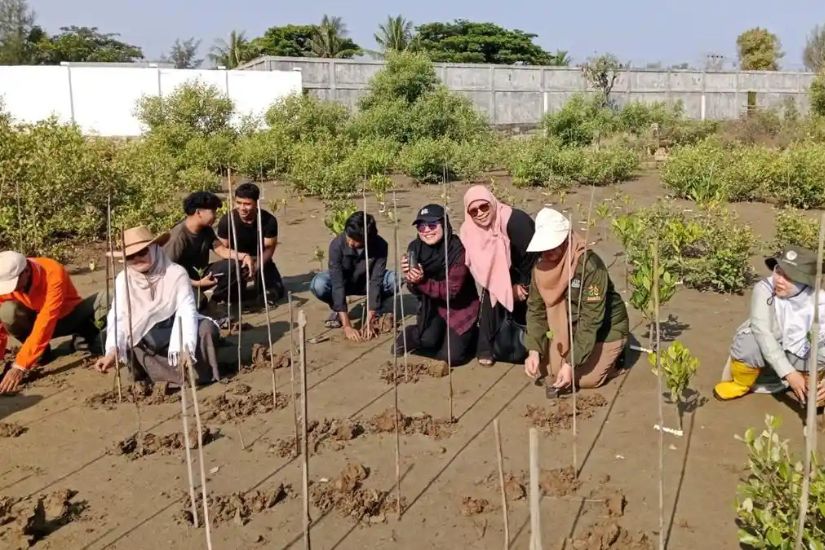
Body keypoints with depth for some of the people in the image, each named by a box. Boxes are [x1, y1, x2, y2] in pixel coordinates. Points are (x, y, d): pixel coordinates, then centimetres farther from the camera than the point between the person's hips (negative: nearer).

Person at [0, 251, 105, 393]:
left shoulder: (54, 273, -35)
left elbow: (46, 321, -40)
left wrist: (20, 366, -44)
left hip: (71, 315, -2)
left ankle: (88, 335, -2)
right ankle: (41, 351, -6)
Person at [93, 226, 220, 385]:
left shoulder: (176, 273, -15)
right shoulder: (123, 279, -8)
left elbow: (187, 312, -25)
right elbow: (118, 317, -16)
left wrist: (186, 350, -41)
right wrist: (112, 351, -35)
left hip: (174, 332, -3)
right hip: (144, 343, 3)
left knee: (206, 328, -30)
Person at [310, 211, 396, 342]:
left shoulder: (380, 245, -30)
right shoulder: (337, 244, -32)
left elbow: (375, 282, -30)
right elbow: (337, 284, -35)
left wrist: (369, 322, -37)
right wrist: (347, 326, -40)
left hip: (367, 282, 1)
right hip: (343, 282, 0)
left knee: (395, 280, -31)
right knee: (318, 285, -34)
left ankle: (376, 310, -1)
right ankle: (337, 310, -2)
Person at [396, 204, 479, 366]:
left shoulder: (458, 249, -25)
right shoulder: (415, 248, -11)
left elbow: (452, 290, -25)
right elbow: (416, 291, -6)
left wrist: (423, 282, -36)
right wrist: (411, 279, -28)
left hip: (460, 307, -3)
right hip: (432, 305, 3)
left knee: (452, 355, -12)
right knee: (428, 340, -21)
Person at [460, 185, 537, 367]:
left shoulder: (515, 220, -30)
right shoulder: (470, 230, -14)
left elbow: (532, 255, -23)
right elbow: (480, 266, -9)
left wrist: (523, 286, -13)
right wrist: (511, 287, -15)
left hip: (529, 277, -4)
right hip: (502, 279, 4)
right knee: (491, 297, -13)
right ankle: (486, 348, -2)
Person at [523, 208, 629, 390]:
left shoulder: (590, 265, -33)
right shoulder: (541, 266, -13)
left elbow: (591, 319, -33)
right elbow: (536, 309, -8)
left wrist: (572, 363, -34)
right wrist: (534, 351, -21)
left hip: (605, 328, -6)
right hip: (571, 327, 6)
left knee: (584, 378, -10)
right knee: (557, 370, 3)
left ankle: (611, 355, 18)